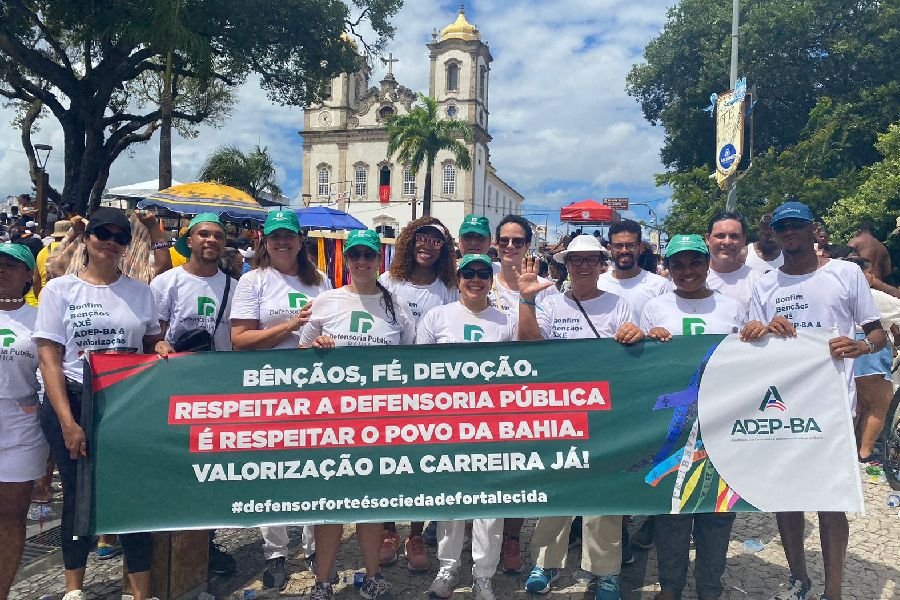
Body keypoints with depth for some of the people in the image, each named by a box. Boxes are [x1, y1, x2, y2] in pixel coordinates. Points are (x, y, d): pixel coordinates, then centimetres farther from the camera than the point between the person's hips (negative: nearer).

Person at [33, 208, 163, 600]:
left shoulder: (140, 291, 7)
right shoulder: (60, 289, -1)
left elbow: (152, 345, 17)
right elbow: (49, 359, -6)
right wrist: (68, 421, -14)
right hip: (73, 402, -1)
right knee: (78, 495, 10)